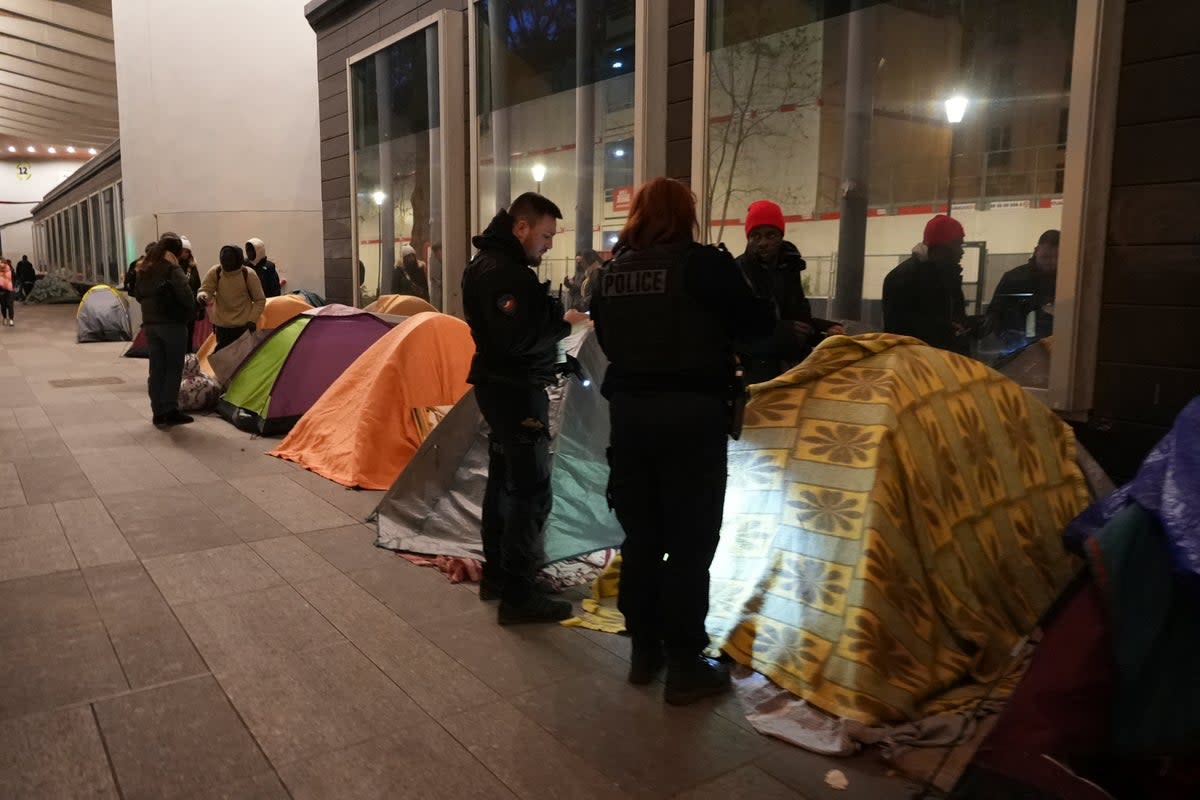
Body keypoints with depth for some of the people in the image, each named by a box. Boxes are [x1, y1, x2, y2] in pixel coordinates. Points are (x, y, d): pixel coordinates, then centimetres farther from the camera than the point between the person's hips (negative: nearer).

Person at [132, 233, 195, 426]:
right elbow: (185, 295, -17)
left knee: (156, 368, 10)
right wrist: (191, 308, -1)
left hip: (150, 324, 7)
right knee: (173, 368, -1)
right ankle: (170, 410, -2)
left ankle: (158, 412, 12)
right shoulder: (172, 269, -12)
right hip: (173, 324, -7)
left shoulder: (144, 269, 12)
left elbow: (138, 295, 19)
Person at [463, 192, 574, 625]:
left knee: (504, 481, 17)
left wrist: (552, 310, 1)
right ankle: (517, 596, 0)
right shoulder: (502, 272, -20)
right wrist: (563, 321, -14)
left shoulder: (494, 262, 13)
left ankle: (496, 574, 29)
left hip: (502, 386, 11)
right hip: (516, 390, -11)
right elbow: (518, 338, -28)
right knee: (531, 491, -7)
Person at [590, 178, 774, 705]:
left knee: (641, 538, 15)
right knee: (690, 544, 3)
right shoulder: (703, 263, -10)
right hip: (691, 414, -6)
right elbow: (759, 322, -5)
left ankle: (643, 651, 26)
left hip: (628, 410, 6)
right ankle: (685, 666, 11)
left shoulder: (613, 271, 7)